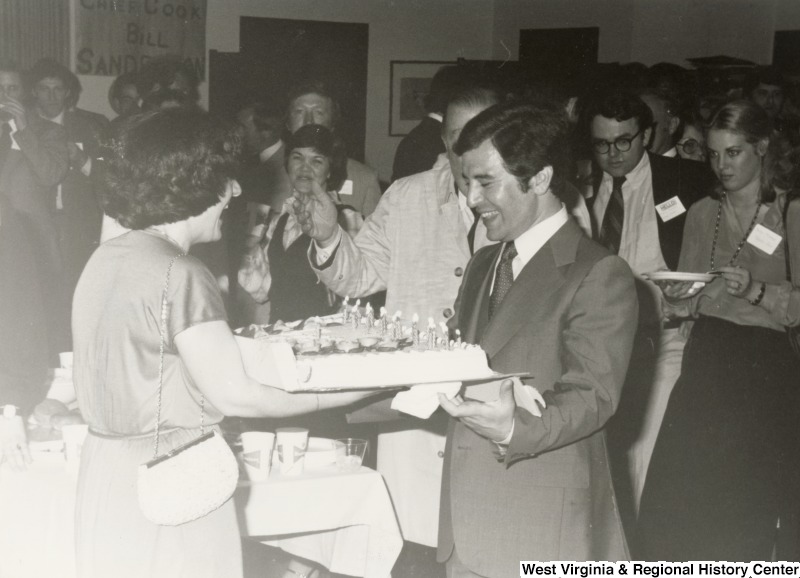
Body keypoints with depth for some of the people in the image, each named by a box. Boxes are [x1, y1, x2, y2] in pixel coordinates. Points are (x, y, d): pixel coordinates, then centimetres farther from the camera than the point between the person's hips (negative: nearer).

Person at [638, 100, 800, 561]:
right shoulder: (702, 214, 11)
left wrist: (756, 289, -21)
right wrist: (678, 297, -7)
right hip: (706, 366, 4)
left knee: (747, 509, 0)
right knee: (672, 502, -3)